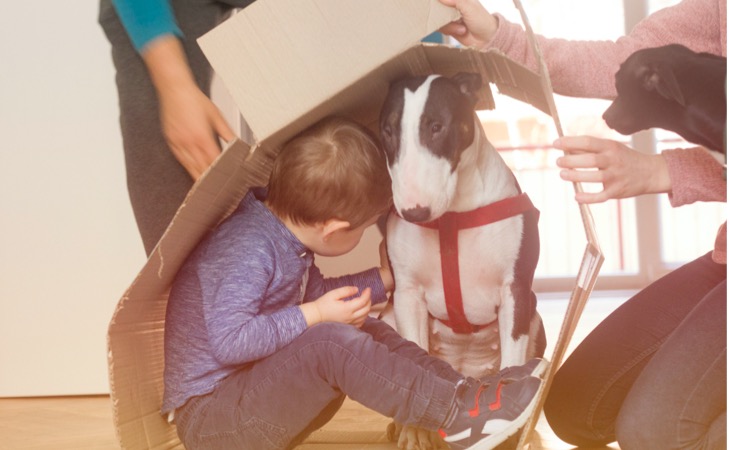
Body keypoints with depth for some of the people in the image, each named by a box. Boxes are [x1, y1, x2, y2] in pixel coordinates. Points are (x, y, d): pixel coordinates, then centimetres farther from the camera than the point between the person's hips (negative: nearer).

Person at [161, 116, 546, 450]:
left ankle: (466, 389, -4)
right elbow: (228, 340, -33)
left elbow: (313, 295, 19)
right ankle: (456, 413, -22)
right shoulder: (249, 249, -26)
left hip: (257, 389, 10)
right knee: (329, 341, -30)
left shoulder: (283, 236, 4)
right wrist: (314, 316, -28)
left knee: (365, 332, 5)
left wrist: (382, 279, 19)